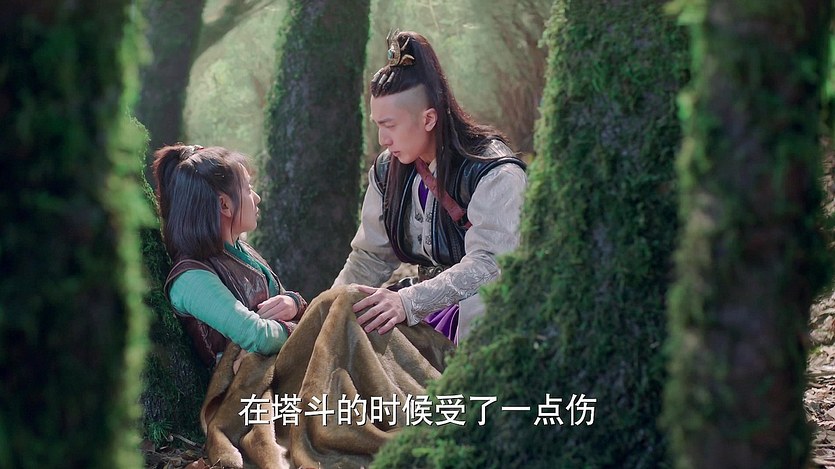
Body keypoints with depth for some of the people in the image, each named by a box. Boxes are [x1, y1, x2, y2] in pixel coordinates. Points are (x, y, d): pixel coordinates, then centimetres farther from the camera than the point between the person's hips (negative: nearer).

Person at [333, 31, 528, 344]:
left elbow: (488, 263, -28)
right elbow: (369, 258, 7)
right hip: (434, 310, 6)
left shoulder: (494, 171, -16)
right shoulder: (388, 171, 6)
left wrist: (409, 302, -41)